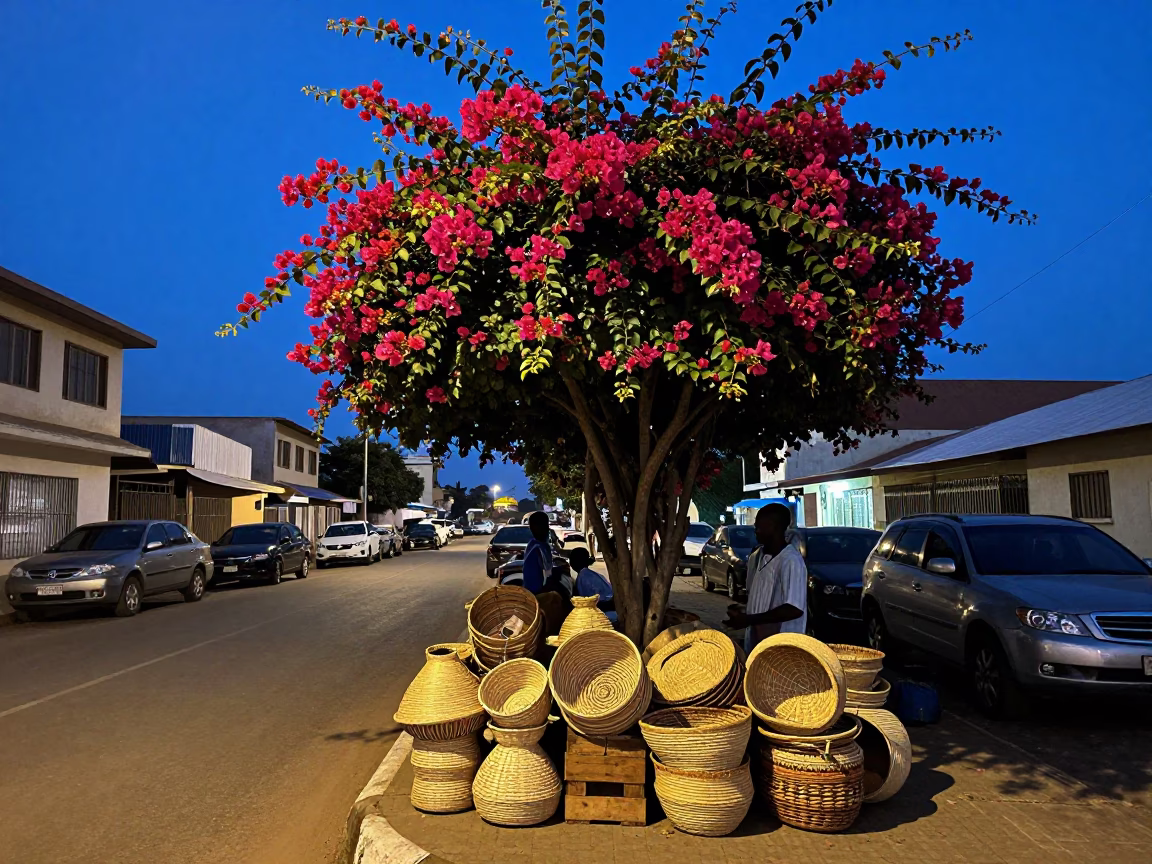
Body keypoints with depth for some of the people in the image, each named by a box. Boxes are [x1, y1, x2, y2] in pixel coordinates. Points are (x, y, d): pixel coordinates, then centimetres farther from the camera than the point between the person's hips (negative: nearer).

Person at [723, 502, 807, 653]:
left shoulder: (791, 561, -18)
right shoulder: (756, 557, 8)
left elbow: (794, 609, -24)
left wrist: (748, 620, -23)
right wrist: (743, 612, 2)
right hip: (755, 641, 8)